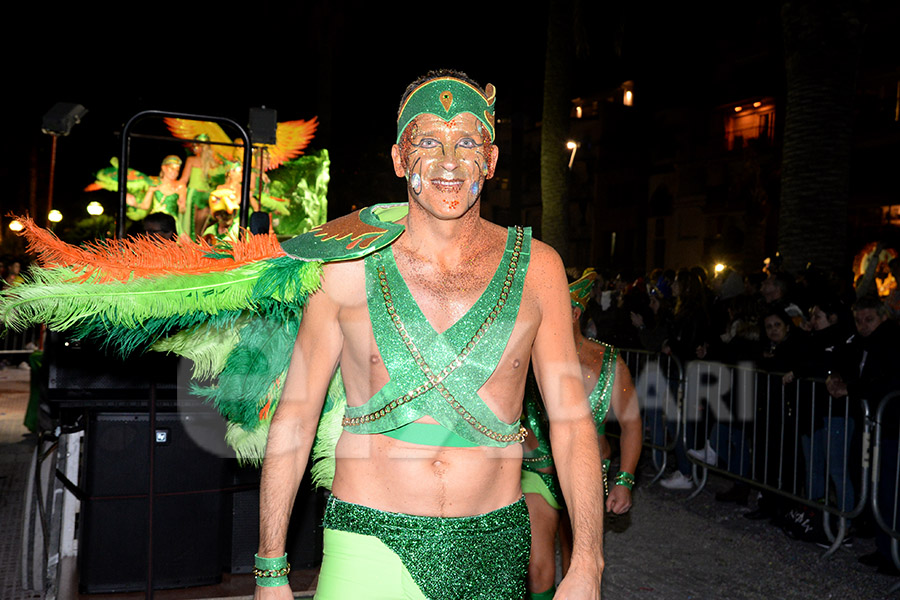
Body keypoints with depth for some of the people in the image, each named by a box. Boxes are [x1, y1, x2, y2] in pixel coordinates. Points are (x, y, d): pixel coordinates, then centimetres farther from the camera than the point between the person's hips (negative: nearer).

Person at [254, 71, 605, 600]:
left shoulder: (536, 267, 1)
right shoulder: (348, 268, -3)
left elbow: (571, 417, 1)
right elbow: (294, 418, 1)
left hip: (493, 550, 2)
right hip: (370, 545, -1)